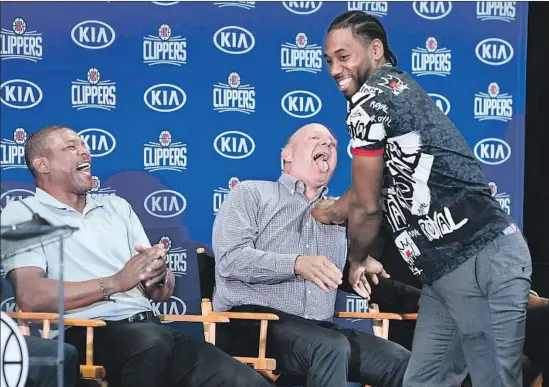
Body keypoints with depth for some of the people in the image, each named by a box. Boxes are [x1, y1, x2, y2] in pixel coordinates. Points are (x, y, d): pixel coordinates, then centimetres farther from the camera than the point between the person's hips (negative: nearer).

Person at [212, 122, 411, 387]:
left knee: (401, 362, -20)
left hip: (319, 329, 5)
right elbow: (230, 258, -8)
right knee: (331, 347, -36)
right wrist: (296, 264, -22)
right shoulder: (251, 193, 7)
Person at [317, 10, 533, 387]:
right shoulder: (395, 89, 20)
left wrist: (357, 260, 14)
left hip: (481, 262, -10)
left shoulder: (370, 98, -9)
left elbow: (366, 206, -3)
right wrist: (325, 212, 40)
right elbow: (373, 190, 29)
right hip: (450, 267, 10)